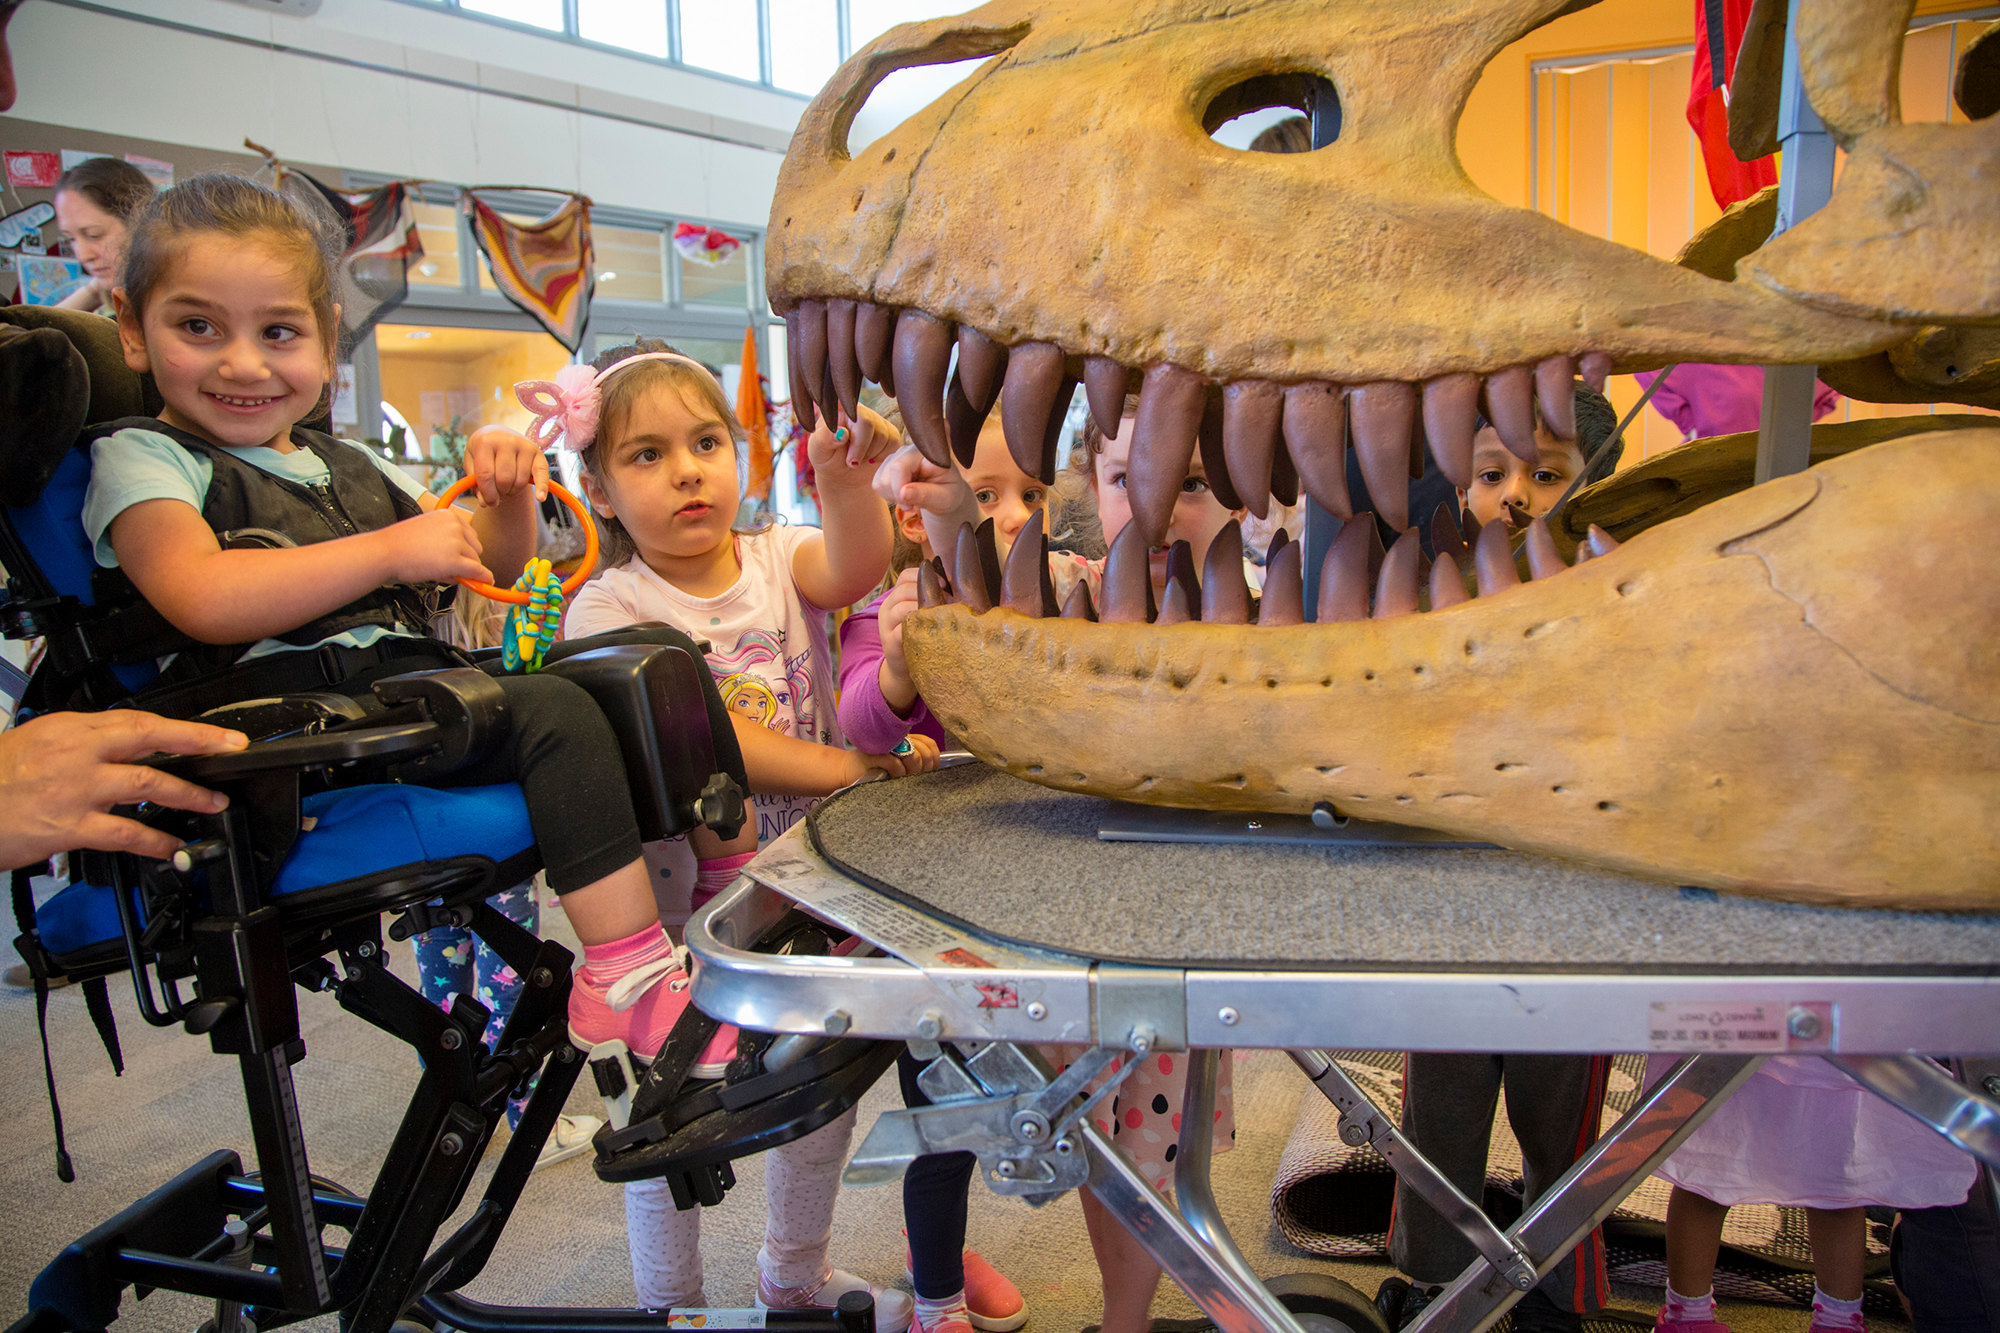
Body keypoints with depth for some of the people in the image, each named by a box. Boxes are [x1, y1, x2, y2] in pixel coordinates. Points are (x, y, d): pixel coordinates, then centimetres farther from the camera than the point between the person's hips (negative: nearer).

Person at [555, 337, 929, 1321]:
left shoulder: (777, 559, 0)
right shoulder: (609, 609, -10)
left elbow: (854, 568, -23)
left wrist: (843, 482, -45)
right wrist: (833, 765, -27)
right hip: (685, 895, -4)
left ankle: (796, 1277, 41)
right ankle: (670, 1304, 31)